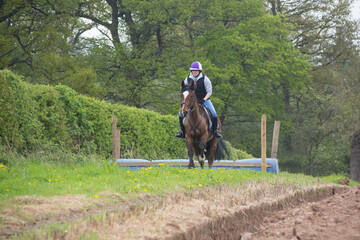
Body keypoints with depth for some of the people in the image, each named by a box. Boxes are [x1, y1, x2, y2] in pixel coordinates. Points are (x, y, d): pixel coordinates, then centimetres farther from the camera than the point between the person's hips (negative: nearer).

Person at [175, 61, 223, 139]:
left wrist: (204, 99, -22)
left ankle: (216, 130, 0)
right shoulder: (188, 79, -1)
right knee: (181, 113, -12)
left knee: (213, 113, -20)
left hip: (204, 99, -2)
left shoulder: (204, 79, -10)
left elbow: (209, 92, -7)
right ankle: (182, 131, 3)